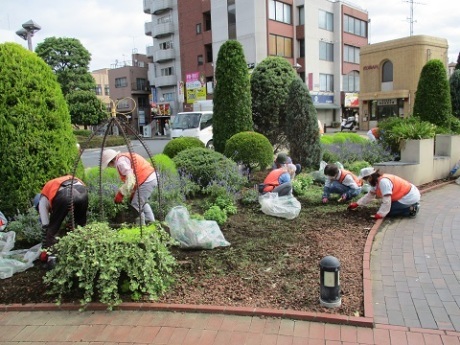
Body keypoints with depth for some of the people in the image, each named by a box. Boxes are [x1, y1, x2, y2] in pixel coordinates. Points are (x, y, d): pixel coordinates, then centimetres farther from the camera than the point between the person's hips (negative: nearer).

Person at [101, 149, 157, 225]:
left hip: (146, 181, -11)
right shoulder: (125, 157, 20)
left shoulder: (120, 162, -11)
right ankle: (151, 223, 31)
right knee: (143, 203, 26)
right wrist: (133, 192, 18)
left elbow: (130, 178, -21)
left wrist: (121, 194, -15)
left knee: (136, 206, -2)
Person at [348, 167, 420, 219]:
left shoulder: (383, 181, -27)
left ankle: (410, 210, -5)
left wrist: (379, 215, -21)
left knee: (387, 210, -7)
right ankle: (412, 207, 15)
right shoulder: (377, 181, 5)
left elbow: (386, 201, -28)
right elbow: (369, 195, 14)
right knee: (386, 207, 20)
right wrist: (356, 204, 13)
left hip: (409, 198, -10)